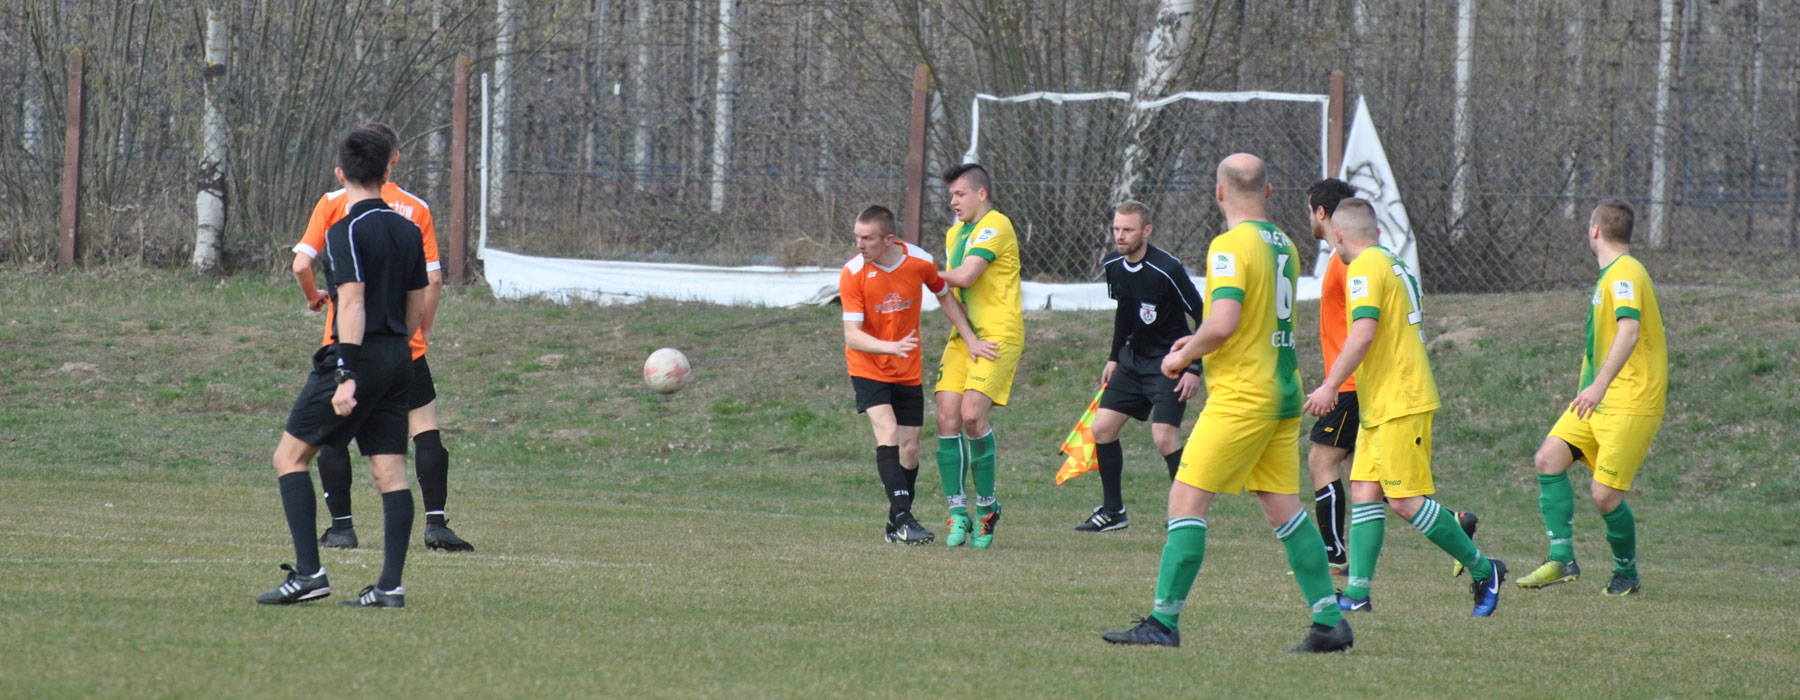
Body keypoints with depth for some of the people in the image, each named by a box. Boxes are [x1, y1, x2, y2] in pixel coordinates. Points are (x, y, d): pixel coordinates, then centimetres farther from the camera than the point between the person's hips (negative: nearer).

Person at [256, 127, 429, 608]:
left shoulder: (346, 233, -11)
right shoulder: (407, 231, 11)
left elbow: (353, 305, -18)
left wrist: (346, 376, -21)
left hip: (359, 355, -7)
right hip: (398, 361, 7)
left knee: (290, 456, 1)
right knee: (390, 471, 5)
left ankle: (308, 573, -7)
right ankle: (391, 584, -1)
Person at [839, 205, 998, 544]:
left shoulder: (920, 262, -12)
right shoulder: (853, 274, -19)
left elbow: (945, 297, 10)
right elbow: (852, 335, -23)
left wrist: (970, 339, 7)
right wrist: (893, 347, -39)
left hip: (908, 372, 3)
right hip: (868, 369, -3)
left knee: (909, 450, 3)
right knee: (888, 433, -23)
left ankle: (896, 524, 18)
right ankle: (903, 518, -28)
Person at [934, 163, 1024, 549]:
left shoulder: (995, 225, -8)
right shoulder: (955, 232, 20)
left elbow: (965, 276, -16)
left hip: (998, 334, -8)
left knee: (972, 413, -20)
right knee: (947, 418, -6)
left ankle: (986, 503, -3)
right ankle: (958, 513, -1)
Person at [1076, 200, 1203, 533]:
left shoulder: (1167, 269, -22)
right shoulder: (1113, 267, 0)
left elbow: (1202, 317, -15)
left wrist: (1194, 369, -18)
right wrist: (1114, 357, 18)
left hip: (1169, 362, -7)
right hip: (1133, 359, 7)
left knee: (1164, 437, -18)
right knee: (1102, 428, 3)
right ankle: (1113, 511, 16)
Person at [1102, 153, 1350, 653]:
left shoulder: (1231, 245, -14)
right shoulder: (1283, 246, 12)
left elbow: (1223, 322, -24)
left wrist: (1183, 355, -7)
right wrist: (1201, 346, 23)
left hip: (1241, 396, -8)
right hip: (1283, 395, 8)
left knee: (1187, 499, -5)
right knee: (1284, 508, 11)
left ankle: (1164, 621, -7)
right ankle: (1330, 622, 8)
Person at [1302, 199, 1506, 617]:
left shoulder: (1364, 268, -11)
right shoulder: (1397, 266, 18)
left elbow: (1363, 334, -22)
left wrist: (1330, 386, -17)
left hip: (1398, 404, -10)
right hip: (1380, 408, 10)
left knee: (1406, 500, -10)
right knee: (1364, 492, 3)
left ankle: (1482, 570, -2)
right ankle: (1357, 594, -2)